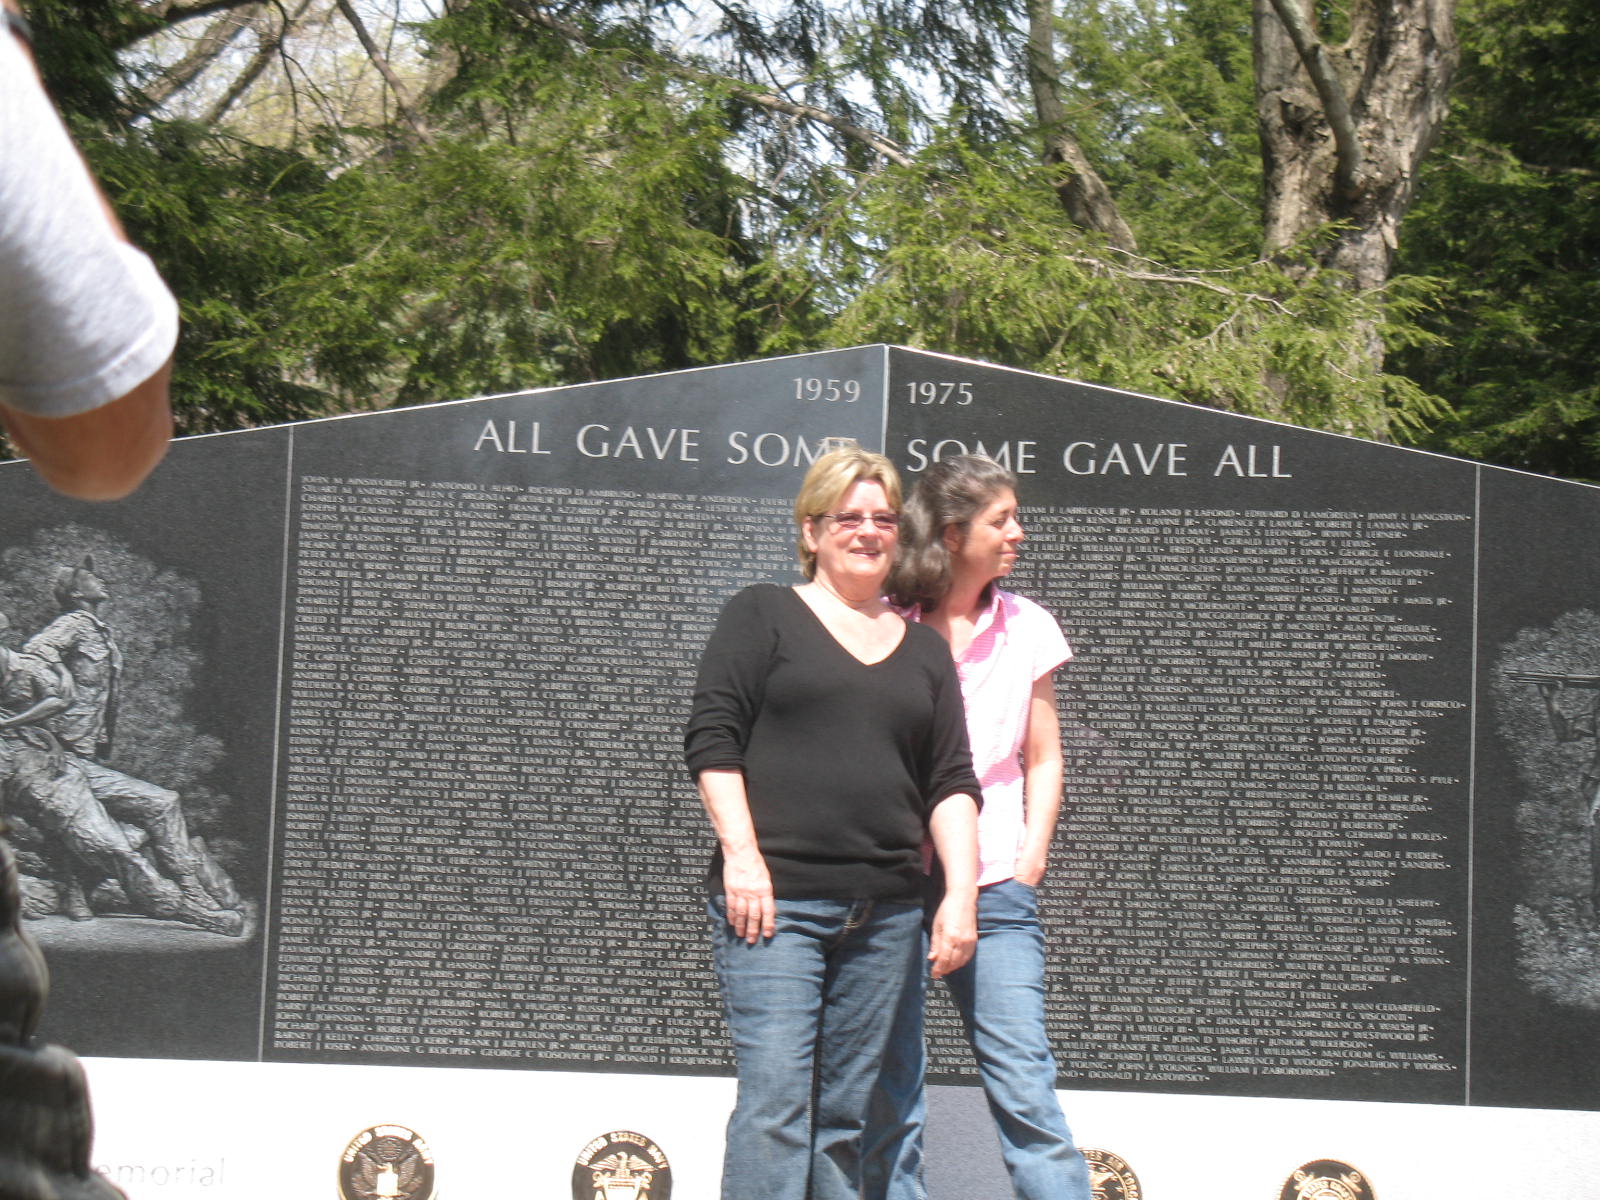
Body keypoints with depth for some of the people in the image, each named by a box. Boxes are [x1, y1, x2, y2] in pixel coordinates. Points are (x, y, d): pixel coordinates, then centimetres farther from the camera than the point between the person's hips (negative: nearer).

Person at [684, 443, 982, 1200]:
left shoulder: (923, 650, 19)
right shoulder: (764, 615, 8)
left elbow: (951, 784, 14)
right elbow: (712, 740, -1)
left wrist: (960, 893, 2)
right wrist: (740, 854, -11)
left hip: (886, 911, 4)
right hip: (773, 896, -4)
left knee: (845, 1113, 5)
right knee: (776, 1100, -13)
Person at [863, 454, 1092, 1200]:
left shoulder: (1026, 628, 11)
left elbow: (1043, 760, 16)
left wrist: (1029, 860, 4)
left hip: (994, 892, 2)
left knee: (1026, 1093, -5)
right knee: (888, 1105, 1)